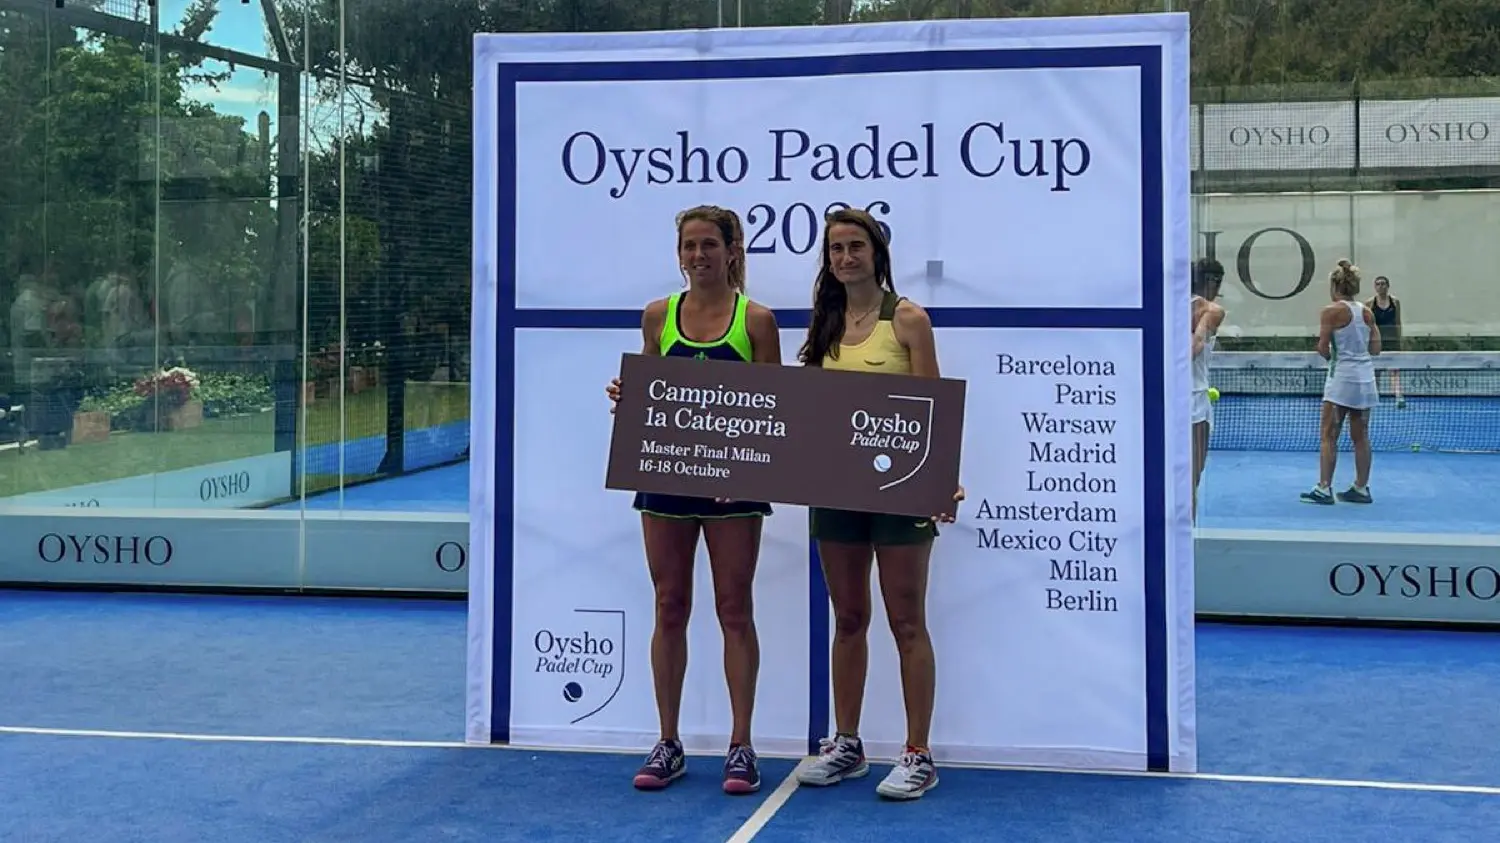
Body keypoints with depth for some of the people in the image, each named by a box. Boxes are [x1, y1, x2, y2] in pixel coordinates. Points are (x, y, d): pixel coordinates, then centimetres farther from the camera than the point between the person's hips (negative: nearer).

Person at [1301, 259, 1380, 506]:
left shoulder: (1331, 311, -9)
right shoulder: (1367, 312, 8)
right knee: (1360, 436, 10)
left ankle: (1324, 489, -5)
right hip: (1365, 377, 6)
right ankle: (1361, 488, 14)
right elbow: (1376, 349, 9)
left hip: (1342, 377, -6)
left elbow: (1323, 349, -10)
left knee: (1329, 435, -2)